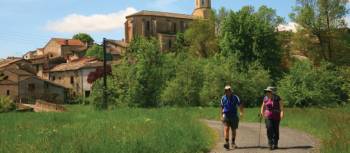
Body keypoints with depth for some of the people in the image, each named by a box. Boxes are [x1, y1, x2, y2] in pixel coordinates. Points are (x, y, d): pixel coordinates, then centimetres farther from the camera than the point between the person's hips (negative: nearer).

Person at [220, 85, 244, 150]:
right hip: (226, 116, 0)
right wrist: (221, 116, 10)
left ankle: (233, 143, 24)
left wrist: (241, 112, -21)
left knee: (233, 130, 9)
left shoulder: (235, 97, -2)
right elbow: (221, 107, 13)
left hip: (234, 116, 0)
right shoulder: (223, 98, 4)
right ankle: (227, 143, -19)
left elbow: (240, 105, -4)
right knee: (226, 129, -15)